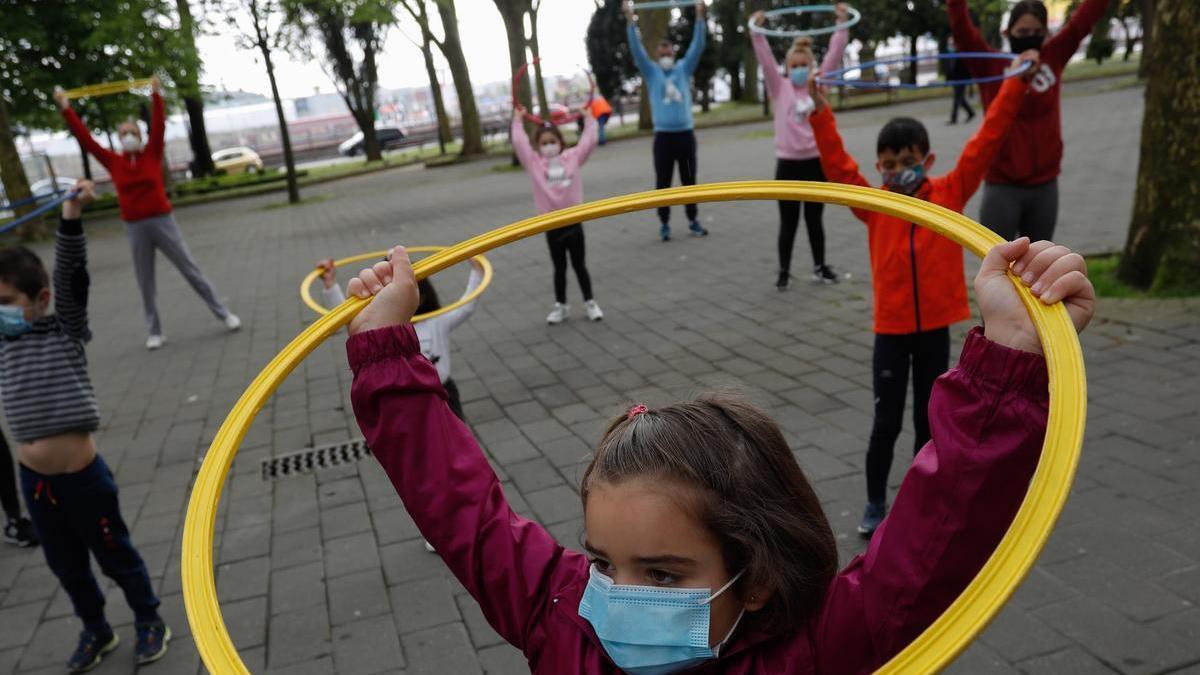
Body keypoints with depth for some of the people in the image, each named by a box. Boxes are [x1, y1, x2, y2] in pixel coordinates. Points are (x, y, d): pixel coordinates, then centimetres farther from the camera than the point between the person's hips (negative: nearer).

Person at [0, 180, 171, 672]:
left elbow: (71, 276, -21)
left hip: (83, 476, -5)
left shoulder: (67, 330, -9)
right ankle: (95, 631, 42)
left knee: (116, 557, 13)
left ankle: (149, 621, 34)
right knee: (66, 566, 21)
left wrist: (71, 217, -32)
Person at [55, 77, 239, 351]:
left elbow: (159, 126, -10)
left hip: (163, 221, -2)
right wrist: (66, 108, 0)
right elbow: (85, 138, 2)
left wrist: (156, 95, -19)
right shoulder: (113, 162, 4)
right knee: (145, 283, 8)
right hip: (135, 228, 2)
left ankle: (224, 313, 12)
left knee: (192, 271, 4)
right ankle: (155, 331, 18)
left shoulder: (152, 154, 1)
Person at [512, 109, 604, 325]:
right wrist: (518, 119, 7)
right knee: (559, 268, 12)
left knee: (579, 266, 11)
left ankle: (589, 302, 24)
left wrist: (588, 118, 9)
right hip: (552, 225, 0)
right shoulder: (534, 163, -1)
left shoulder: (572, 157, 1)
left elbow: (589, 140, 0)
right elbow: (518, 142, -4)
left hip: (574, 222, 0)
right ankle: (560, 305, 25)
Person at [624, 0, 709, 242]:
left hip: (686, 134, 2)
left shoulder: (684, 69, 10)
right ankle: (664, 224, 11)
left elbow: (697, 45, 3)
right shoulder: (651, 72, 6)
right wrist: (630, 20, -12)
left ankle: (693, 221, 20)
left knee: (689, 180, 10)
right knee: (662, 183, 3)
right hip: (663, 136, -1)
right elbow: (636, 49, -3)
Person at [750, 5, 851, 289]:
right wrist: (756, 30, -18)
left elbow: (834, 55, -2)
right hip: (788, 164, -1)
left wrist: (842, 23, -11)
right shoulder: (779, 87, 3)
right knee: (788, 222, 4)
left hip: (817, 162, 1)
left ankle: (820, 266, 25)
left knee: (814, 219, 12)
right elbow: (765, 59, -7)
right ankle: (784, 270, 15)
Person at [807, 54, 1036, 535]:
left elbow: (986, 142, -4)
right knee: (886, 423, 6)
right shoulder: (874, 205, -2)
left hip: (935, 327, 1)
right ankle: (875, 503, 23)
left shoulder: (950, 195, -2)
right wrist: (820, 112, -18)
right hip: (891, 329, -1)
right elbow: (837, 166, -10)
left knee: (928, 420, 14)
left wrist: (1014, 83, -7)